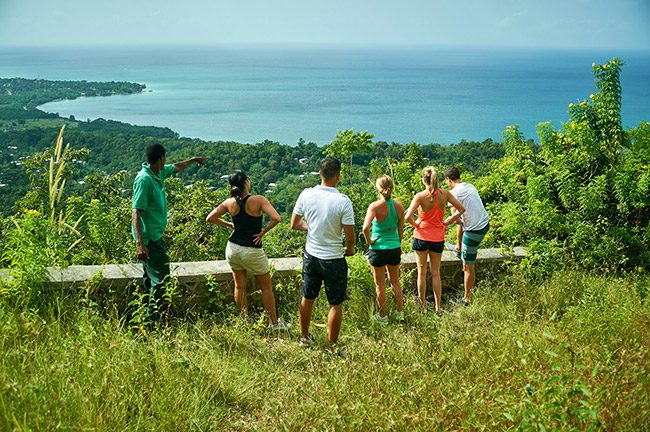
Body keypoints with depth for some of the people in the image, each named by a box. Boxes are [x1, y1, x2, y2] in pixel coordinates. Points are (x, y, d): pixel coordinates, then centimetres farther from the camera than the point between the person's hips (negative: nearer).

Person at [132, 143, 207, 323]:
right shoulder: (144, 180, -21)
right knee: (161, 279, -10)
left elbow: (175, 168, 31)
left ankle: (148, 317, 25)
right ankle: (152, 320, -4)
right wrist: (140, 244, -35)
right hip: (149, 237, -10)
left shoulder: (159, 173, 7)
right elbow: (136, 212, -26)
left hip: (155, 235, 10)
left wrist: (193, 160, 47)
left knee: (151, 279, 16)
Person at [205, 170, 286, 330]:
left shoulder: (229, 203, -3)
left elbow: (209, 219, 3)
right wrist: (263, 232, -12)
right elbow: (276, 218, -26)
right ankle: (274, 323, 21)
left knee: (239, 287, 15)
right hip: (253, 251, -4)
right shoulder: (258, 200, -16)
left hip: (233, 249, 4)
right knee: (266, 288, 12)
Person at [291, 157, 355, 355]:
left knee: (307, 299, 21)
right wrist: (349, 249, 5)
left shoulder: (306, 195, -7)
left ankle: (305, 337, 40)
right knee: (336, 305, 10)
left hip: (310, 256, 5)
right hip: (333, 260, -5)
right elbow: (349, 237, -16)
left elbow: (294, 224, 4)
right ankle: (331, 347, 19)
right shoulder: (343, 201, -19)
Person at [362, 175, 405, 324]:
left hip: (378, 248, -5)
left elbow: (366, 227, -31)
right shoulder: (398, 205, -4)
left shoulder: (375, 206, -19)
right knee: (395, 281, 23)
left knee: (380, 284, 11)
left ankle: (383, 316, 22)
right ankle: (400, 312, 31)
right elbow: (401, 229, 6)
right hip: (395, 247, 5)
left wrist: (369, 240, -13)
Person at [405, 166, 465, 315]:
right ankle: (438, 308, 18)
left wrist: (415, 225, -5)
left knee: (422, 273, 11)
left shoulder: (420, 196, -16)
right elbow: (461, 209, 0)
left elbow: (408, 216, -25)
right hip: (438, 238, 3)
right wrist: (447, 222, 5)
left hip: (422, 237, -3)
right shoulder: (444, 194, -5)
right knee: (436, 273, 14)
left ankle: (422, 306, 19)